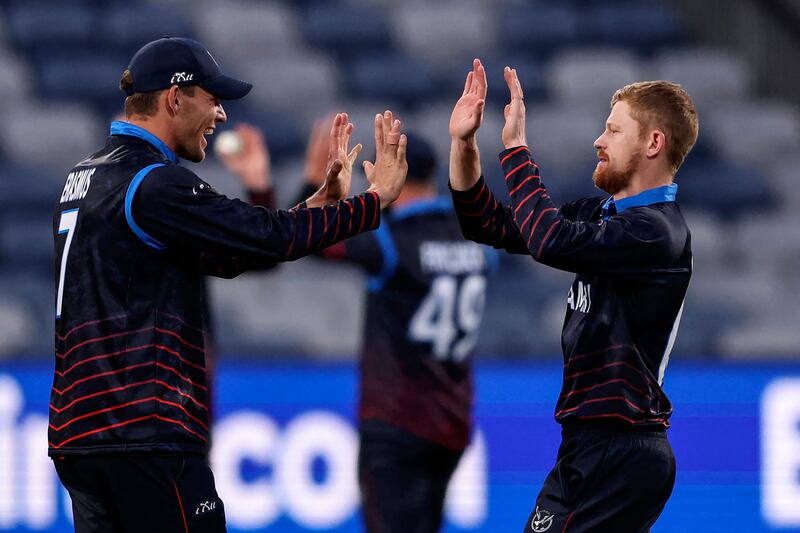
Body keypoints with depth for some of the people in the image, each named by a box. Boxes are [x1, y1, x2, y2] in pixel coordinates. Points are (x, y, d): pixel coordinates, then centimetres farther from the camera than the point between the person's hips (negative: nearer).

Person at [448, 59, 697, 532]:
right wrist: (463, 142, 6)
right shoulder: (599, 213, 13)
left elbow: (551, 240, -30)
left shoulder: (656, 231, -16)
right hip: (591, 444, 9)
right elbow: (490, 225, 18)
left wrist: (516, 147, -21)